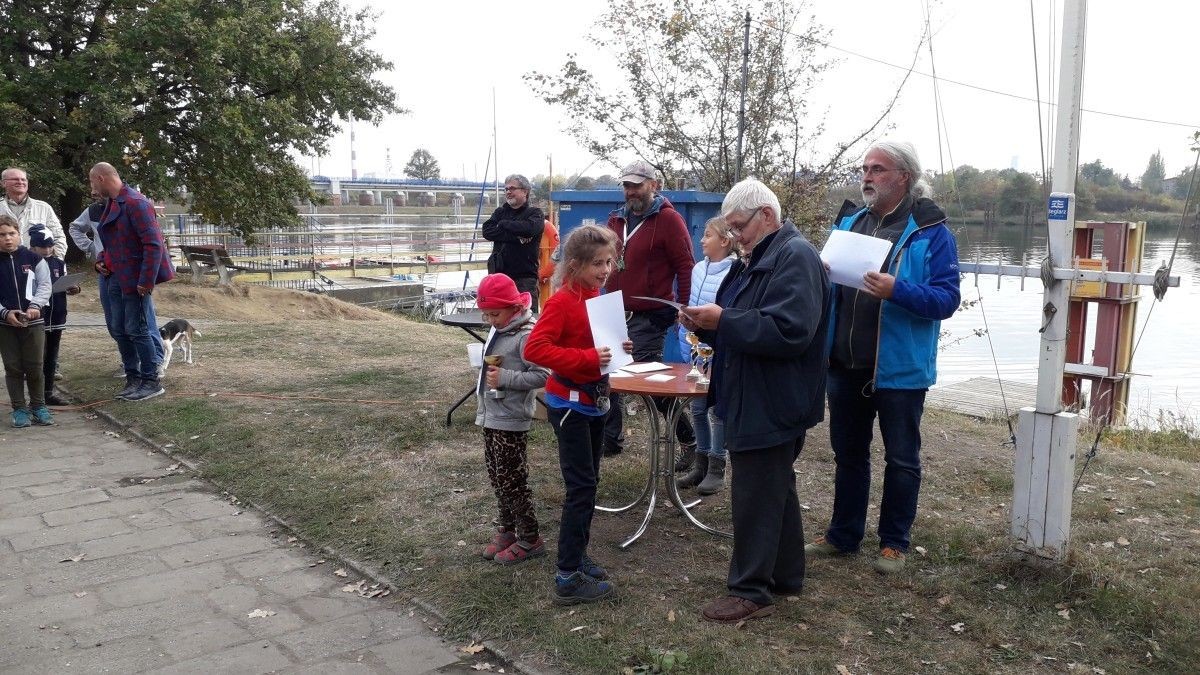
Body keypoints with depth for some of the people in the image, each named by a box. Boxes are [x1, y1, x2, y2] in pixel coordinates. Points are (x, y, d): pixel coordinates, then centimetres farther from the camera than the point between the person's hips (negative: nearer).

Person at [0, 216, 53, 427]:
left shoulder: (33, 259, 0)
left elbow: (45, 285, -3)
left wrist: (35, 306, -19)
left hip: (33, 322, 0)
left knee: (35, 367, 4)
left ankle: (39, 406, 17)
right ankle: (19, 408, 15)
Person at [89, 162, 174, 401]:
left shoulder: (136, 203, -17)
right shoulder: (112, 204, 12)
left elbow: (153, 244, -22)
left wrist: (146, 281, -22)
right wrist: (102, 260, 7)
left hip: (136, 279, -9)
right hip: (117, 278, 9)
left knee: (137, 330, -3)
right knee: (120, 331, 12)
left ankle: (151, 382, 7)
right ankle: (133, 379, 22)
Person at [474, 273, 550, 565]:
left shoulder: (526, 335, -18)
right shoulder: (497, 331, 10)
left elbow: (542, 375, -23)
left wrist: (505, 378, -25)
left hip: (511, 421, -9)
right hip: (491, 417, 9)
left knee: (511, 479, -2)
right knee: (497, 476, 16)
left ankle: (529, 539, 10)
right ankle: (507, 529, 29)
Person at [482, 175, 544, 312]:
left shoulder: (535, 213, 5)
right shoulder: (500, 212, 17)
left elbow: (529, 228, -18)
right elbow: (487, 231, -1)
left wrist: (503, 224, -4)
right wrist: (516, 236, -12)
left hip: (525, 276, -4)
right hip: (499, 272, 4)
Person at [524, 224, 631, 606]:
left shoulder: (597, 298, 7)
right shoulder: (562, 302, -19)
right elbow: (535, 349, -26)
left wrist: (614, 348, 1)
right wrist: (587, 358, -31)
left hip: (593, 400, 9)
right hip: (569, 403, -9)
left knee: (587, 483, 16)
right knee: (581, 487, -7)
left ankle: (576, 555, 30)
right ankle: (568, 579, 0)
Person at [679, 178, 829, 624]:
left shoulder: (795, 257, -17)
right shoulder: (763, 257, 16)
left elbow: (789, 331, -29)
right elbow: (747, 326, 20)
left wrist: (723, 321, -25)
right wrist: (708, 325, 1)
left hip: (772, 405, -11)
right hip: (759, 402, 11)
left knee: (755, 495, -3)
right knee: (777, 488, 19)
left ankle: (751, 591, 8)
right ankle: (786, 575, 32)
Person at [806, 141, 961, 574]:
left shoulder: (930, 231, -9)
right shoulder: (849, 221, 9)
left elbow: (946, 298, -15)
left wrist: (897, 289, -31)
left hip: (899, 368, -6)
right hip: (846, 364, 6)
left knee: (901, 459, 9)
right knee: (848, 453, 17)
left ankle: (894, 543, 24)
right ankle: (843, 534, 31)